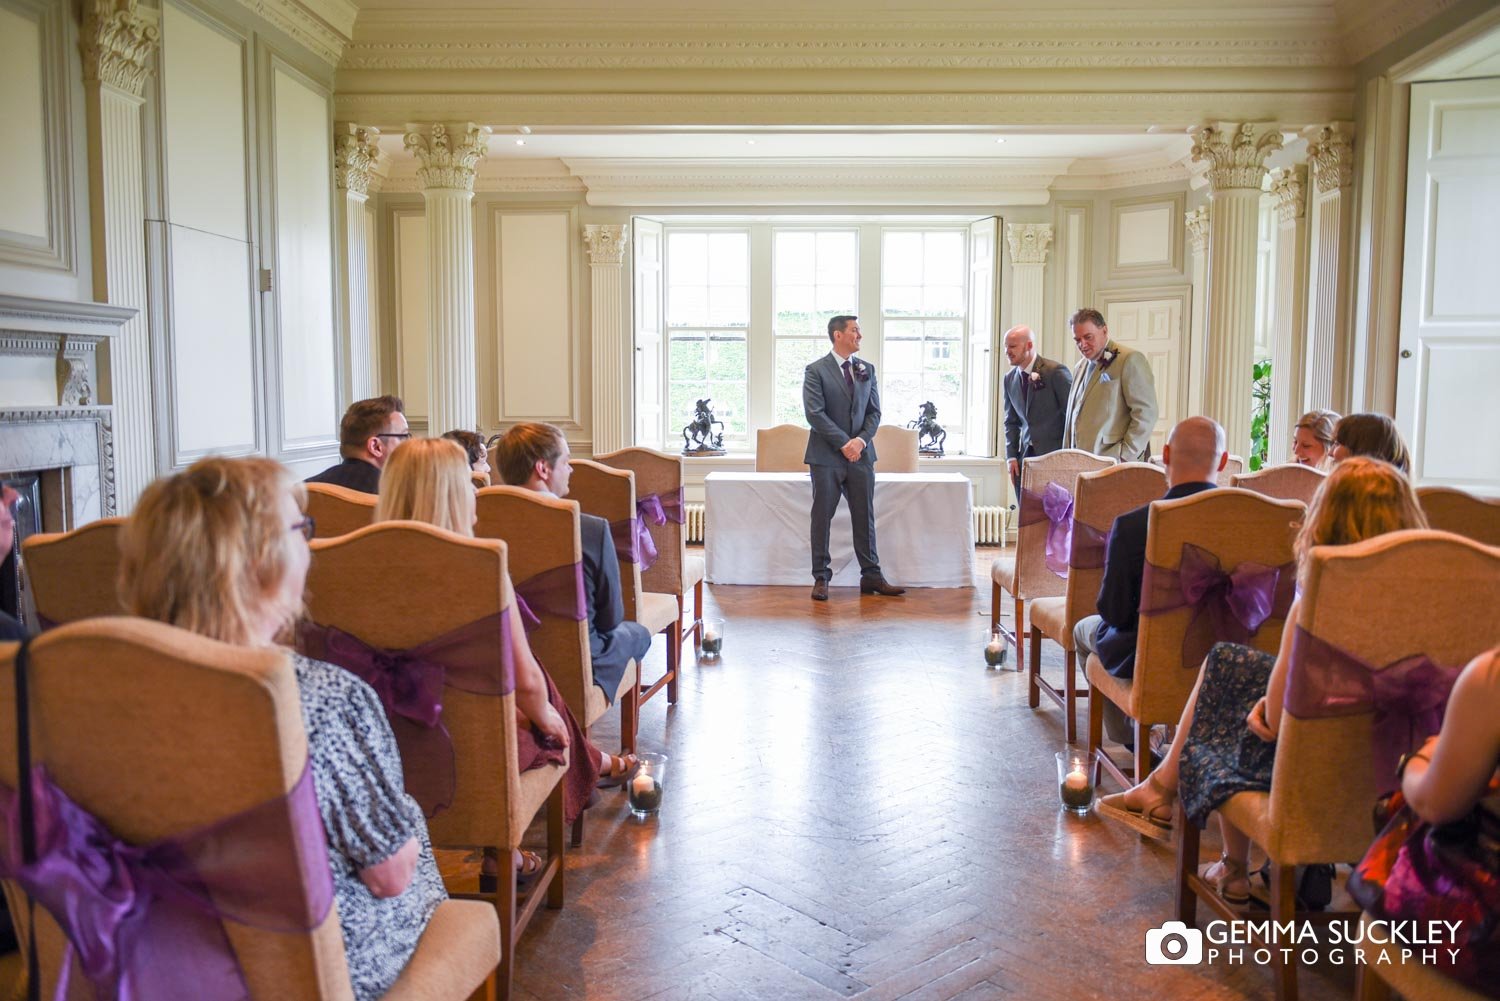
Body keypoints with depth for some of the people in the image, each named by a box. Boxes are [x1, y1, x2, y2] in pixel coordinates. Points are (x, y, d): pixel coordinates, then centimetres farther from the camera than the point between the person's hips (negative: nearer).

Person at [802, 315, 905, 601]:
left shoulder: (866, 369, 11)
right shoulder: (816, 371, -4)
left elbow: (874, 411, 8)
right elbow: (815, 413, -12)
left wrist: (861, 440, -9)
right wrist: (843, 444, -15)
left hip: (860, 454, 4)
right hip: (826, 456, -4)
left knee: (865, 516, 8)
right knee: (822, 518, 2)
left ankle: (871, 576, 15)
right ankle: (821, 578, 10)